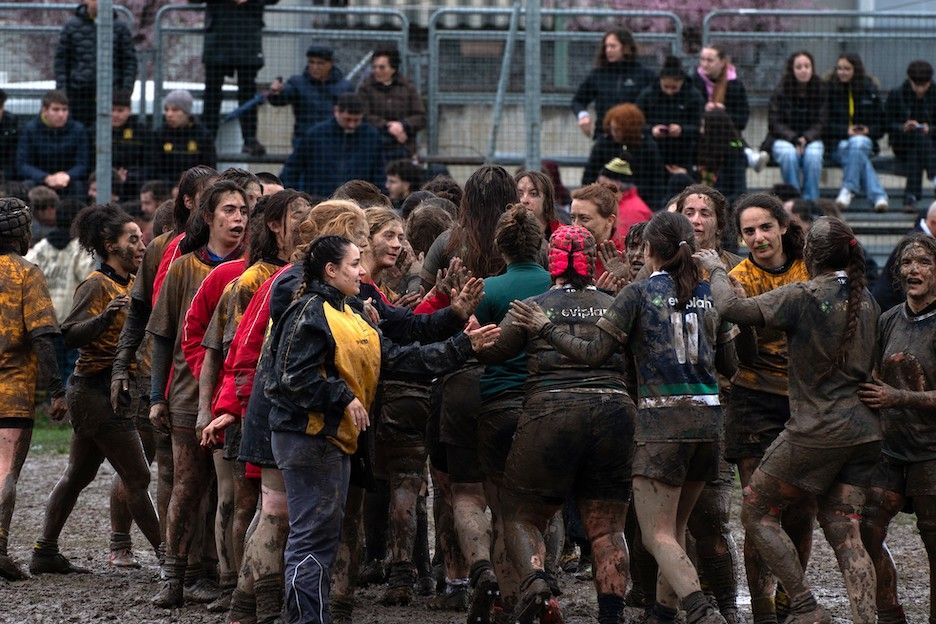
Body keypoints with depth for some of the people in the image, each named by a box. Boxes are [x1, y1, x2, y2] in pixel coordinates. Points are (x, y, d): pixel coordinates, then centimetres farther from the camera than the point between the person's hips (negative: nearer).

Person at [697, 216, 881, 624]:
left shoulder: (802, 297, -14)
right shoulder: (865, 300, 7)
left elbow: (732, 308, -20)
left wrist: (716, 270, -3)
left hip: (817, 431, -7)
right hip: (864, 431, 7)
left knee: (757, 513, 8)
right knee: (844, 533, 9)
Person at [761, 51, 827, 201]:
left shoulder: (820, 90, -1)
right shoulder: (781, 92, -4)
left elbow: (820, 123, -1)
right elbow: (775, 124, -5)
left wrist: (805, 138, -20)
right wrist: (794, 139, -20)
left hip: (811, 139, 1)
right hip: (783, 139, -1)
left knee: (813, 154, -33)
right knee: (789, 154, -35)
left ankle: (811, 199, -27)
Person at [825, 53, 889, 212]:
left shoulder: (869, 90, 11)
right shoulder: (830, 90, 5)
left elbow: (882, 124, 14)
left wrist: (869, 130, -8)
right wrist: (845, 131, -13)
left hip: (865, 140, 1)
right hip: (838, 143, -1)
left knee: (857, 143, -37)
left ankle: (848, 189, -38)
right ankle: (878, 195, -44)